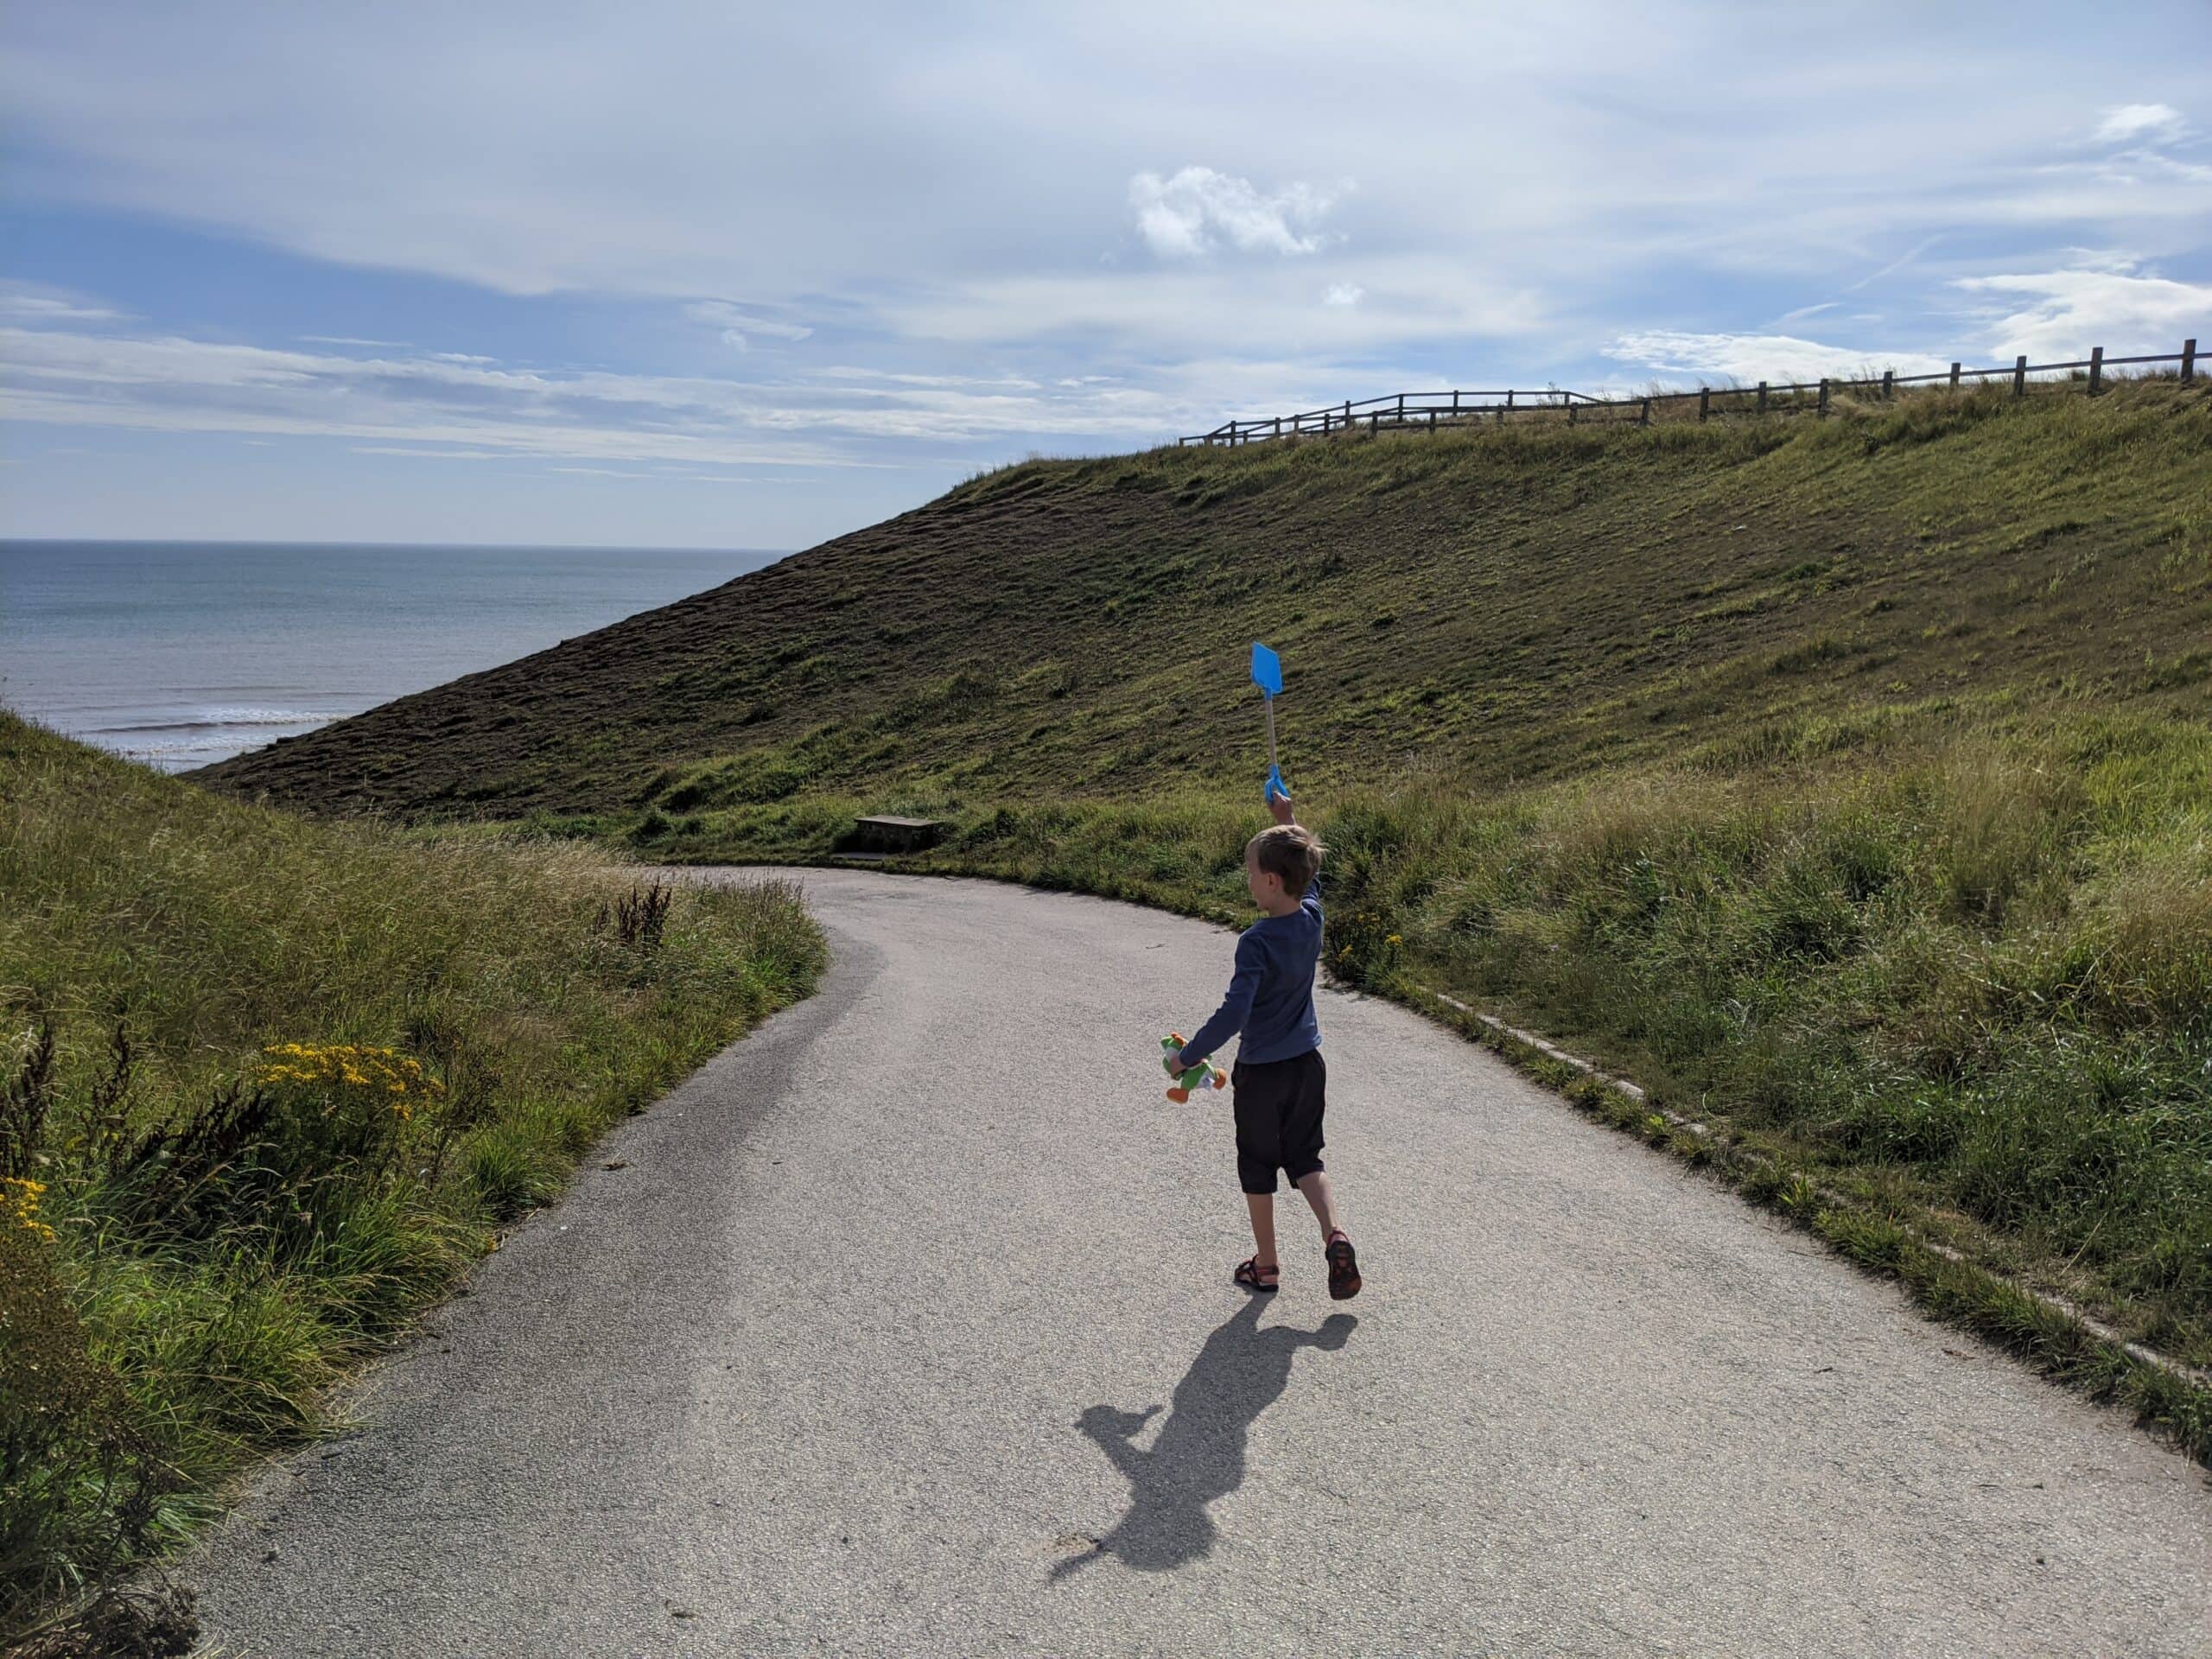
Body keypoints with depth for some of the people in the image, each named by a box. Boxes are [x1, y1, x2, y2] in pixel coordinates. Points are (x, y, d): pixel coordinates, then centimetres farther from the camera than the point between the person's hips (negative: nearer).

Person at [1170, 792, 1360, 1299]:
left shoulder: (1257, 942, -24)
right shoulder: (1311, 917, -6)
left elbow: (1234, 1014, -28)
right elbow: (1307, 873, 18)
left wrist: (1187, 1056, -19)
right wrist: (1289, 820, 19)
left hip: (1262, 1071, -6)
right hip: (1308, 1065, 6)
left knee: (1258, 1166, 12)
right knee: (1306, 1158, 17)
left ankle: (1266, 1265, 22)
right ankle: (1335, 1233, -5)